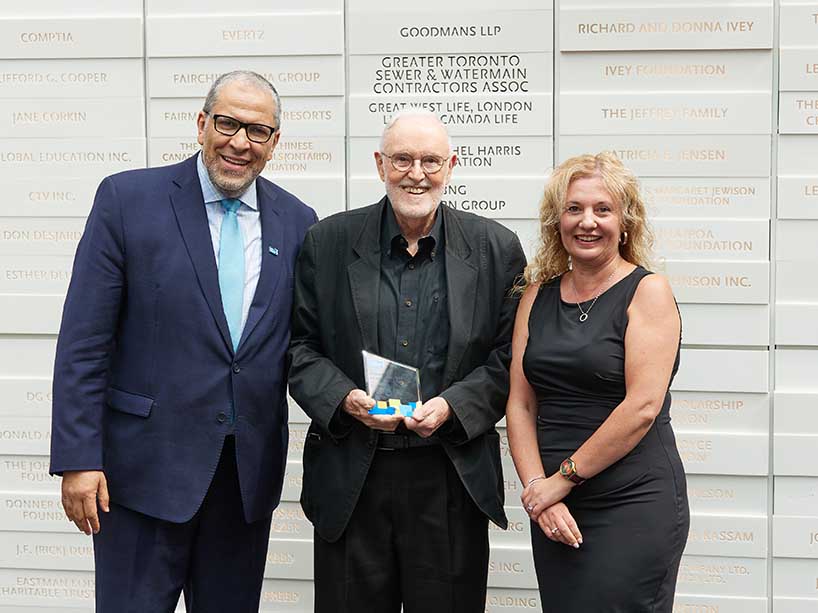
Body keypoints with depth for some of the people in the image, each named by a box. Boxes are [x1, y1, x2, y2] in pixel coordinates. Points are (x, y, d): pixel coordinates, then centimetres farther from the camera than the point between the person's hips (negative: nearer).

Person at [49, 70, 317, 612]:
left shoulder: (297, 221, 5)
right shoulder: (127, 199, -5)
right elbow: (84, 340, -7)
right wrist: (78, 458, -11)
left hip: (250, 471, 4)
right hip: (148, 465, -3)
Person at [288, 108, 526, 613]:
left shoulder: (496, 249, 2)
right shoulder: (329, 243, 4)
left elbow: (509, 357, 2)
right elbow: (300, 345, 6)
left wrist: (452, 406, -14)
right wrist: (343, 398, -12)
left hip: (452, 482, 0)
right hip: (351, 480, 1)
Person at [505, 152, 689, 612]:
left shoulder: (648, 292, -6)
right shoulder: (538, 294, 9)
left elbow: (643, 406, -14)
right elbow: (521, 406, 6)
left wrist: (564, 476, -11)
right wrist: (537, 487, -7)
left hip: (634, 505, -5)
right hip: (555, 509, 5)